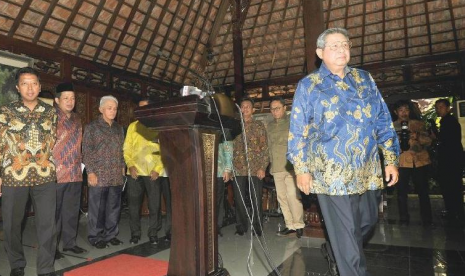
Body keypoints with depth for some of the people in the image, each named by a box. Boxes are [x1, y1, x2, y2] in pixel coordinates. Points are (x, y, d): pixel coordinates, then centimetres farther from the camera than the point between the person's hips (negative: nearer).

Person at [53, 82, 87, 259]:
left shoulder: (76, 119, 14)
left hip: (75, 174, 6)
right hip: (56, 175, -6)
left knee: (72, 211, 13)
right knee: (54, 212, 4)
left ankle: (69, 243, 24)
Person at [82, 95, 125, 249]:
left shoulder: (118, 128, 14)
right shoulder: (92, 127, 0)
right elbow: (86, 151, -5)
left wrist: (122, 167, 9)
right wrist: (90, 171, -11)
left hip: (116, 176, 5)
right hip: (99, 175, -5)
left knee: (114, 207, 9)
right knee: (97, 208, 3)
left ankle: (111, 235, 22)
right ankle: (95, 237, 17)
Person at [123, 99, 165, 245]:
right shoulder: (132, 126, 12)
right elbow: (126, 148, 9)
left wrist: (158, 168, -11)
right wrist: (130, 165, -7)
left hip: (153, 172, -2)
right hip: (135, 172, 2)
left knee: (154, 204, 3)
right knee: (134, 204, 6)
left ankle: (153, 233, 17)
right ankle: (135, 233, 21)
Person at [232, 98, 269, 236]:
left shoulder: (259, 125, 6)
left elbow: (264, 148, 0)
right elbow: (231, 147, 12)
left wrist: (263, 167, -9)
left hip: (255, 168, -2)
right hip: (238, 169, 2)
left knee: (256, 199, 2)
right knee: (239, 200, 6)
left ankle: (257, 227, 17)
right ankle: (241, 227, 20)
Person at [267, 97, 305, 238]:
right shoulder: (269, 126, 15)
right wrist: (272, 162, 9)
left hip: (291, 166, -5)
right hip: (276, 168, 5)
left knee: (292, 195, -10)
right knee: (282, 197, 6)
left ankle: (299, 224, 4)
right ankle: (290, 225, 15)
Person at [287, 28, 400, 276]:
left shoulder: (364, 79, 9)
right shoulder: (307, 85, -1)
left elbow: (382, 121, 10)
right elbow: (297, 131, -2)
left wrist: (391, 159, 6)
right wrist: (301, 169, -6)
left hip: (365, 171, 5)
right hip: (330, 173, -5)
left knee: (368, 220, 21)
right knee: (346, 234, 2)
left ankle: (345, 253, 48)